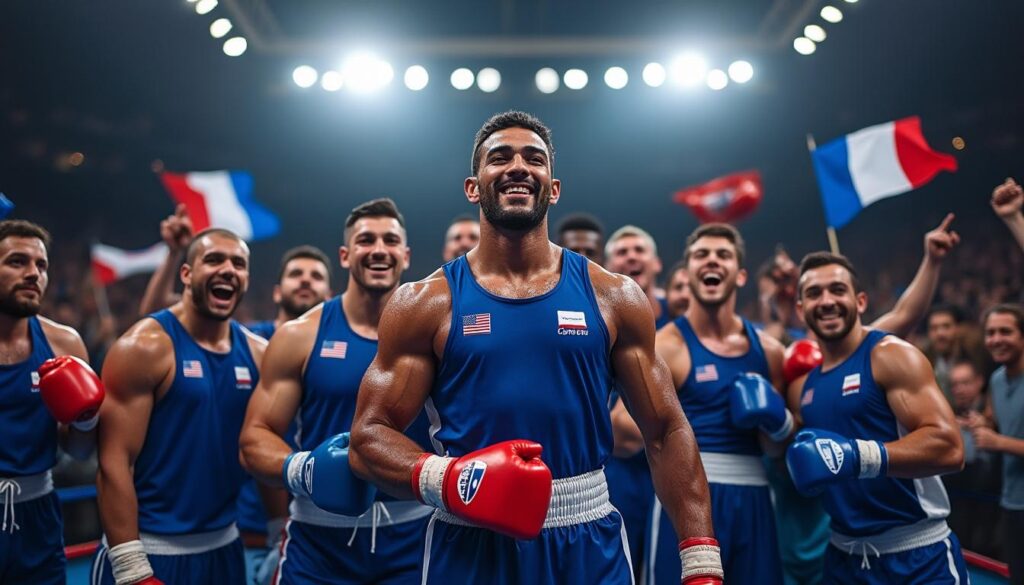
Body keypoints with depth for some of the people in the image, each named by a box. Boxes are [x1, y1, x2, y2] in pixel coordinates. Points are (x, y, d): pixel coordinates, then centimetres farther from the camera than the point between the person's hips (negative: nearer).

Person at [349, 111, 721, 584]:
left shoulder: (614, 298, 2)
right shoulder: (424, 304, -1)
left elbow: (666, 433, 4)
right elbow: (369, 437, -2)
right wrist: (445, 480, -21)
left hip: (589, 544, 1)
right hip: (470, 546, -1)